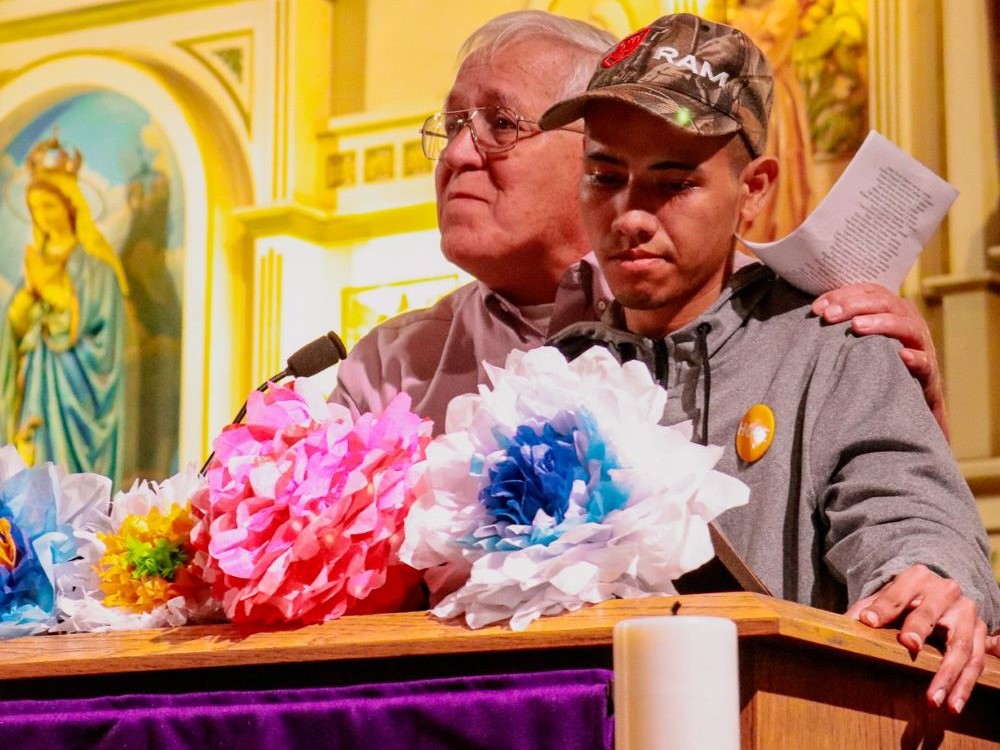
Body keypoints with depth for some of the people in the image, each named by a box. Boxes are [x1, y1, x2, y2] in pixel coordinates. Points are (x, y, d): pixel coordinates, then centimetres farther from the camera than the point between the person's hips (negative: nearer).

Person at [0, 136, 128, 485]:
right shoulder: (38, 258, 14)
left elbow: (79, 323, -13)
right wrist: (29, 289, -9)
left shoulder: (92, 263, -4)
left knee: (69, 464, -11)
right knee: (35, 468, 0)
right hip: (38, 384, 6)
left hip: (76, 385, -6)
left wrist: (47, 283, -10)